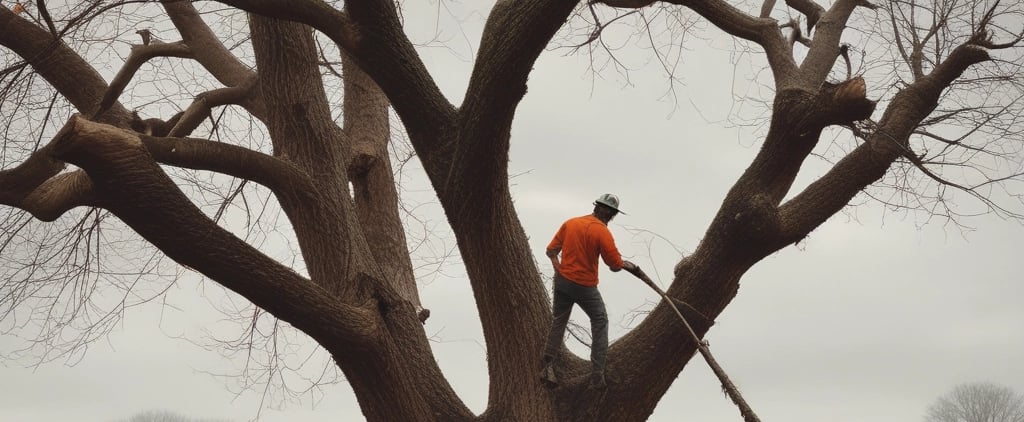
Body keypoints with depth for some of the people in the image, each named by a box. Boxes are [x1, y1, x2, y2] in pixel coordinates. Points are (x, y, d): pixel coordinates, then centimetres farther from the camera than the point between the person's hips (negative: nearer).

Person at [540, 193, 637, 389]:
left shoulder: (570, 223, 2)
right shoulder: (602, 232, -15)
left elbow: (551, 251, 1)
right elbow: (615, 266, -13)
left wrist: (559, 270, 0)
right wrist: (626, 264, 7)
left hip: (562, 280, 5)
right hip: (586, 287, -5)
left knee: (558, 322, 19)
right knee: (600, 322, 12)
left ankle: (549, 366, 15)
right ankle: (597, 374, 8)